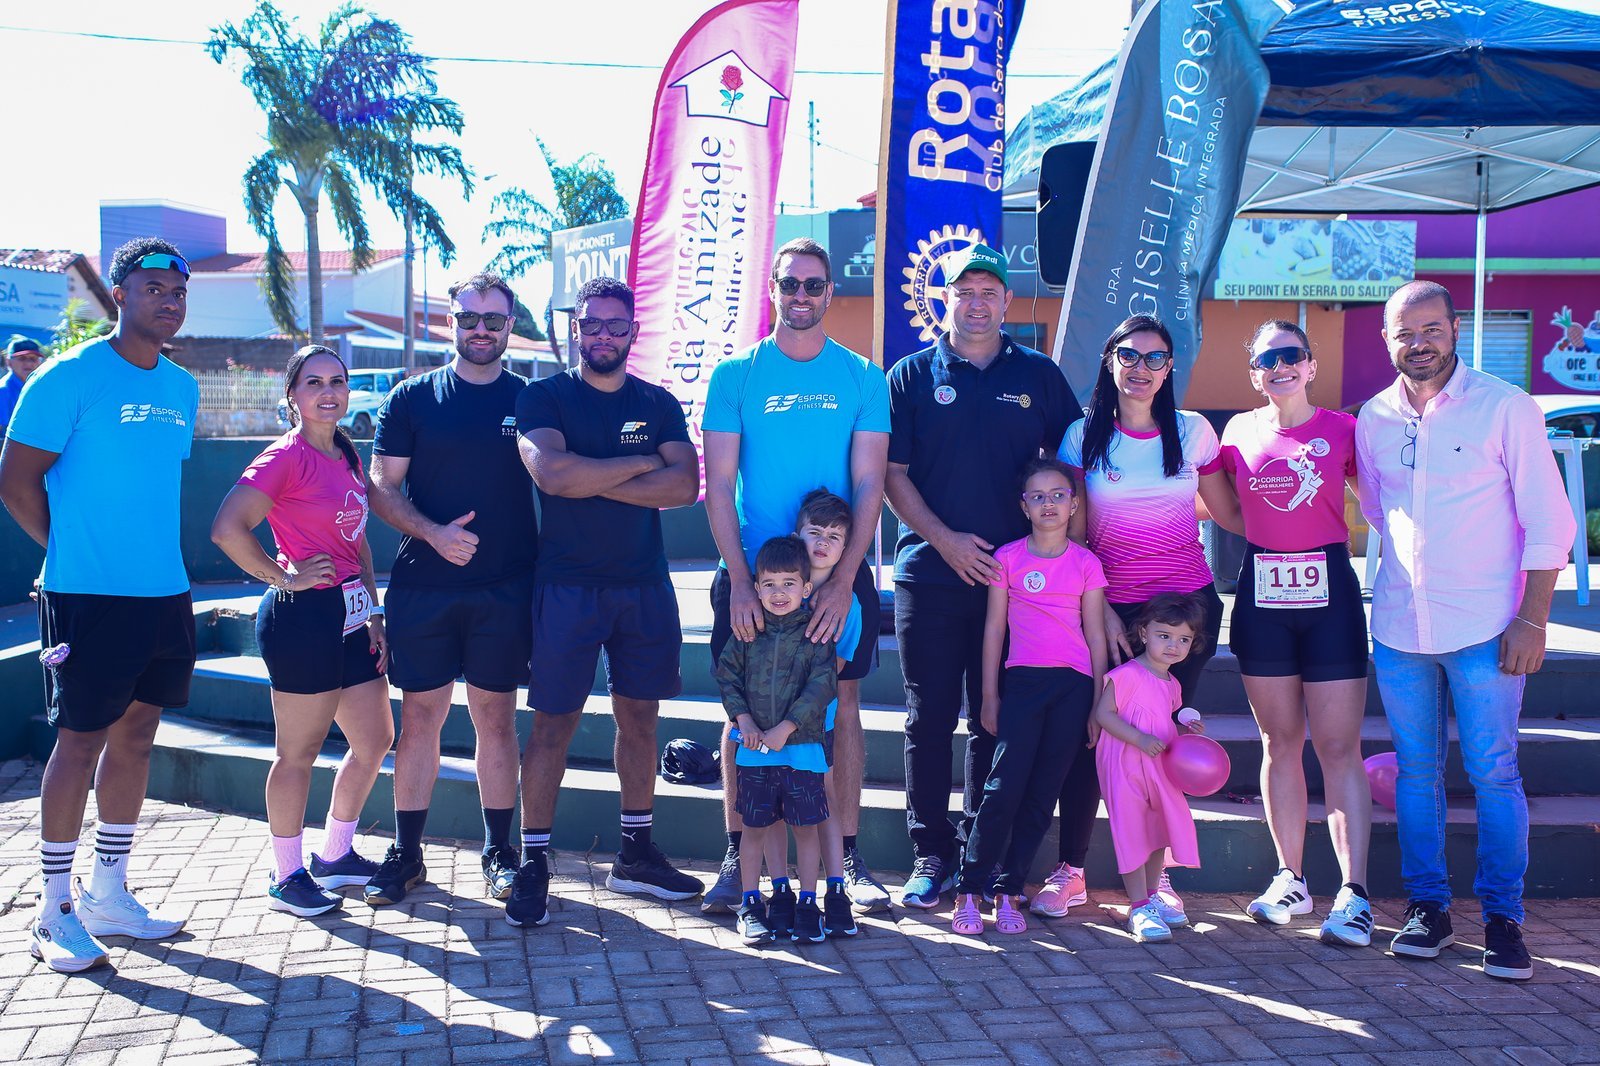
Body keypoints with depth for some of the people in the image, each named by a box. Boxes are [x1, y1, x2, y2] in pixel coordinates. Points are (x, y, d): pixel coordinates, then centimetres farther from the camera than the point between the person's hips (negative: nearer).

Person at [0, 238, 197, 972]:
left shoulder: (183, 388, 11)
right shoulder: (70, 377, -9)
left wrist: (145, 550, 13)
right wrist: (76, 552, -1)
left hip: (166, 593, 7)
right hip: (88, 596, -7)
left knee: (135, 737, 12)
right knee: (80, 741, 0)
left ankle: (108, 894, 25)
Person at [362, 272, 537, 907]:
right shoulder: (413, 397, 6)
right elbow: (382, 487, 4)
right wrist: (433, 532, -14)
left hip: (504, 590, 0)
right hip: (423, 586, 0)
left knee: (496, 718, 6)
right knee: (419, 718, 5)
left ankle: (499, 851, 18)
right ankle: (406, 853, 18)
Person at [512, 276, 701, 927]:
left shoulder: (658, 404, 9)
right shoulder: (544, 398, 0)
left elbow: (685, 485, -7)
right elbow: (552, 473, -19)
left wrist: (592, 481, -13)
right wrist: (644, 464, -10)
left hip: (645, 586, 4)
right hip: (566, 586, -3)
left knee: (640, 717, 10)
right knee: (554, 722, -1)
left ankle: (636, 855, 23)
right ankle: (533, 864, 8)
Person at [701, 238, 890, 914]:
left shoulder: (863, 378, 2)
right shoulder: (735, 375, 1)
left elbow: (869, 486, -2)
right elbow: (718, 486, -3)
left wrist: (842, 580, -13)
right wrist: (740, 580, -13)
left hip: (839, 573, 1)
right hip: (750, 573, 0)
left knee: (842, 706, 5)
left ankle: (847, 857, 15)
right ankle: (737, 858, 15)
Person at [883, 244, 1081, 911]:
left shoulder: (1039, 375, 9)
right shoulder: (911, 376, 5)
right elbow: (891, 473, 1)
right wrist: (946, 540, -10)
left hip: (1014, 578, 1)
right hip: (930, 575, -1)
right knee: (930, 719, 3)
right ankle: (932, 853, 15)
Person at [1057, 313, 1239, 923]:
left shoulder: (1193, 432, 4)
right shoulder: (1083, 436, 1)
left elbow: (1228, 513, 13)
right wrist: (1100, 609, -6)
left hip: (1188, 603, 1)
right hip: (1111, 608, -1)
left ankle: (1156, 872, 16)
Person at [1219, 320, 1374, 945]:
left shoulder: (1342, 430, 1)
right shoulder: (1240, 433, 8)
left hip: (1329, 591, -2)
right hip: (1262, 594, 2)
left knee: (1339, 746, -4)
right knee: (1280, 742, 9)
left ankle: (1353, 894, -1)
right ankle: (1291, 879, 19)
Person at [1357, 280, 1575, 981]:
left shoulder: (1506, 408, -4)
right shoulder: (1373, 419, 6)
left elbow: (1548, 522, -4)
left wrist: (1533, 620, -10)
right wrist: (1412, 569, 12)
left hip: (1484, 628, -3)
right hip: (1399, 627, 4)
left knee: (1494, 773, -1)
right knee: (1416, 772, 9)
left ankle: (1502, 918, 11)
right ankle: (1427, 908, 20)